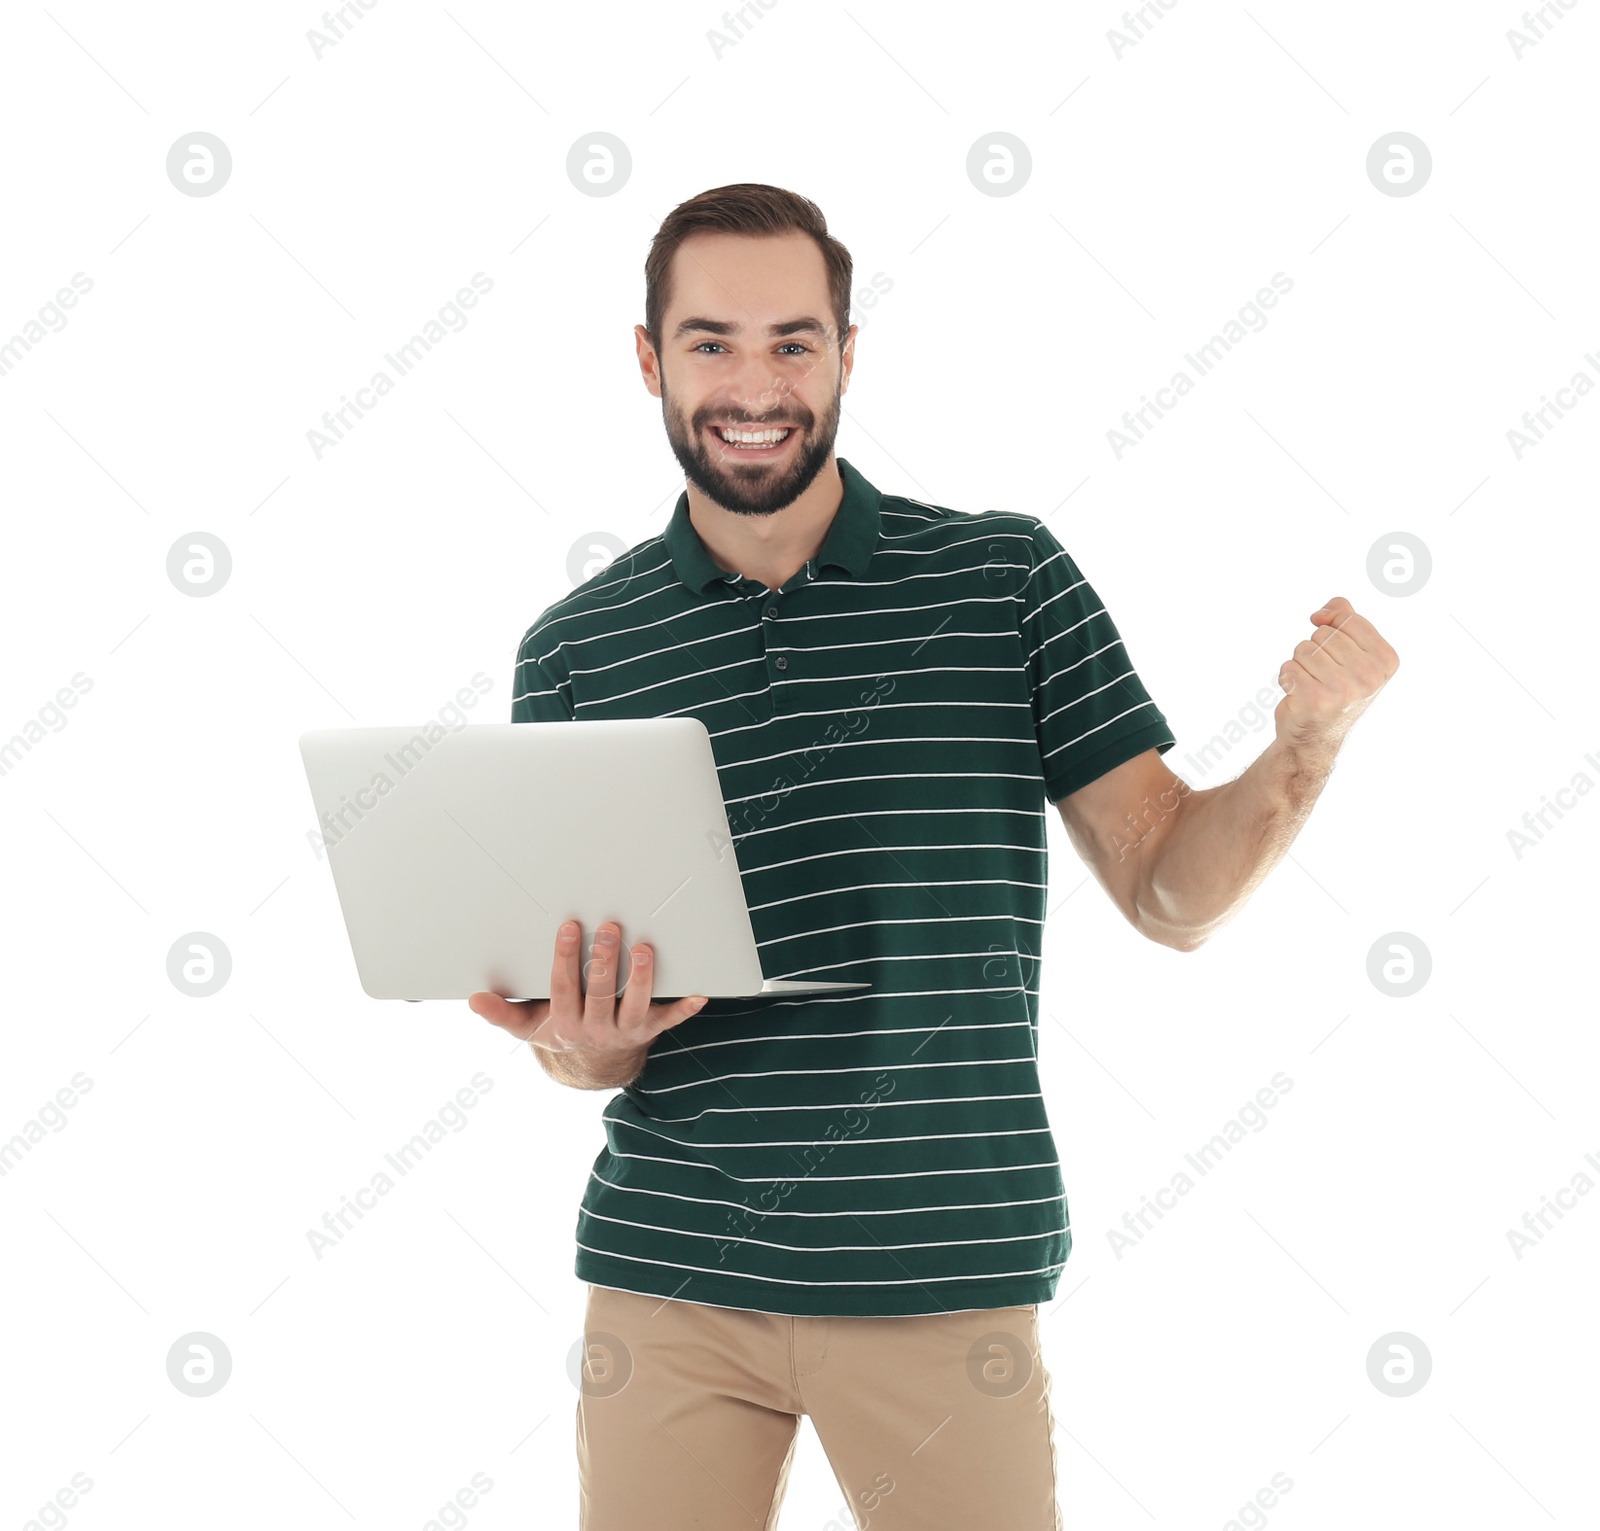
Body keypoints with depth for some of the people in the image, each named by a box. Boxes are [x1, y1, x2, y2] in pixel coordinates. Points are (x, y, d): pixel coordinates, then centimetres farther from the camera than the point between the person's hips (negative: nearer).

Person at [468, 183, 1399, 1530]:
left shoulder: (1006, 576, 1)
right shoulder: (575, 649, 4)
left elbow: (1174, 894, 2)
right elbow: (573, 1018, 9)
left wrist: (1305, 747, -16)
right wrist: (587, 1045, -14)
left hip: (942, 1276, -1)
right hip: (667, 1271, 2)